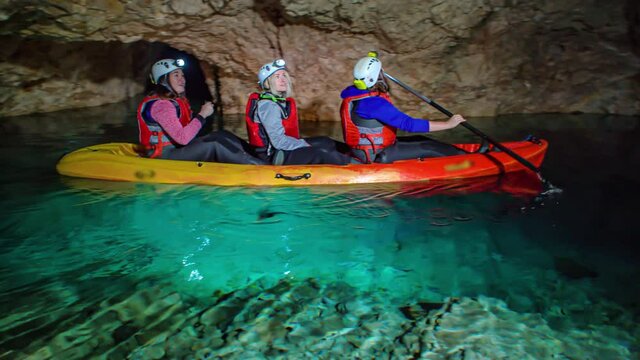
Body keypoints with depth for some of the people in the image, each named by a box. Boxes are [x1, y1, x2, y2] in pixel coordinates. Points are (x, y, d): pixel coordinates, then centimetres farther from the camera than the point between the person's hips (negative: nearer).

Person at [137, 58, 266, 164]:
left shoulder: (178, 100, 11)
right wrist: (202, 114, -22)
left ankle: (261, 157, -7)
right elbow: (182, 138, -28)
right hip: (161, 158, -9)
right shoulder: (160, 104, -19)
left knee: (220, 136, -3)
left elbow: (186, 132, 6)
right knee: (214, 147, -23)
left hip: (176, 148, 9)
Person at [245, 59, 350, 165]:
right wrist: (305, 145, -15)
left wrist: (304, 143, 3)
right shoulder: (267, 105, -22)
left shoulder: (281, 100, 9)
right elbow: (278, 141, -26)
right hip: (273, 156, -10)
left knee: (325, 141, 9)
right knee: (322, 153, -15)